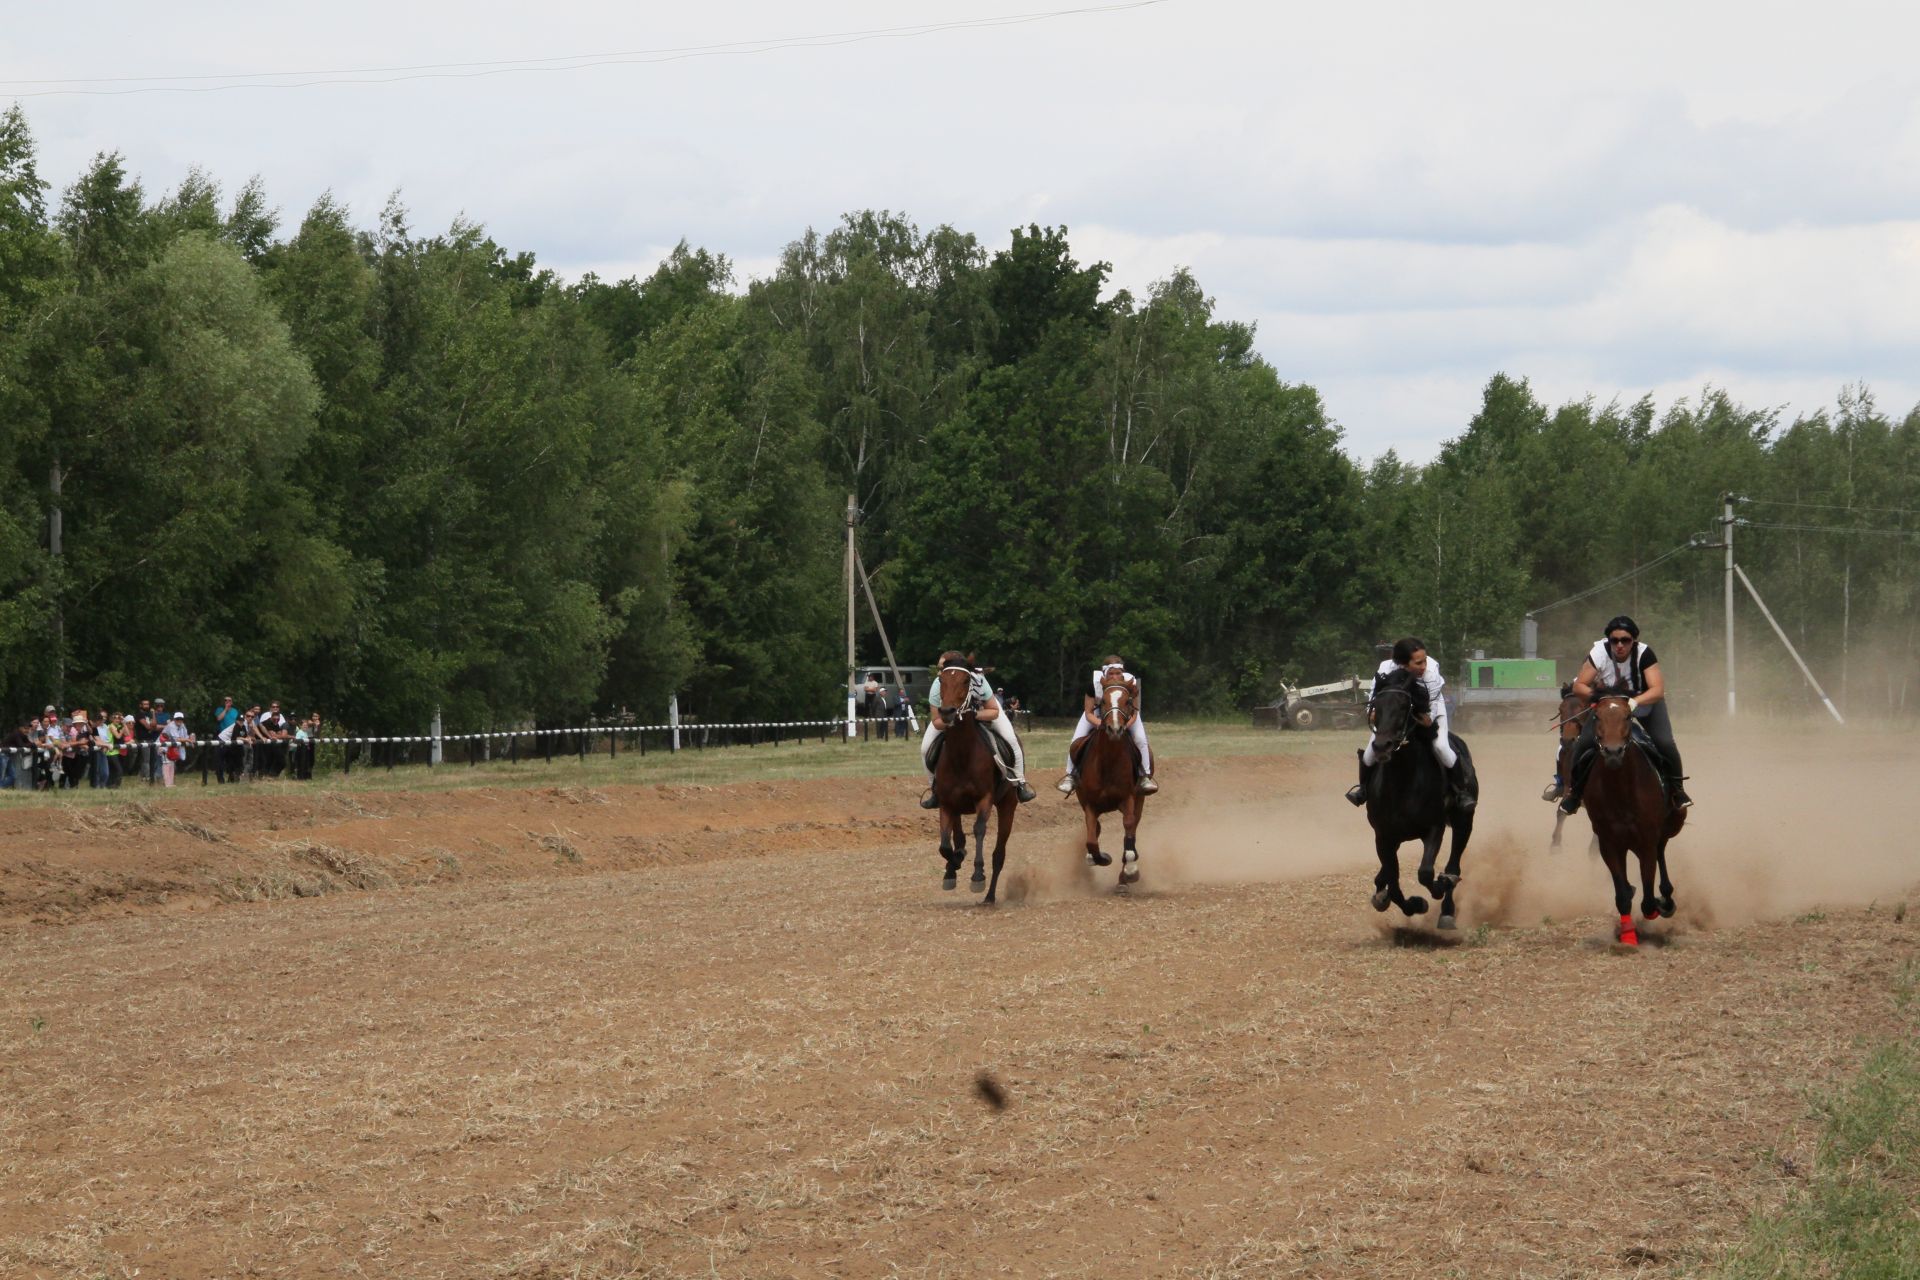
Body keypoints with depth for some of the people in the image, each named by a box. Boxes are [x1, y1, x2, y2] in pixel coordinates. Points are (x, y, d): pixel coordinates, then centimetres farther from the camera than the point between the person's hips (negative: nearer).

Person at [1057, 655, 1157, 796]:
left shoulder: (1131, 683, -35)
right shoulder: (1095, 682, -36)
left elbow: (1134, 713, -24)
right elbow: (1089, 713, -25)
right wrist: (1100, 724, -45)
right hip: (1097, 711, 0)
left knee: (1141, 741, -17)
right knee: (1076, 743, -13)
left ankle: (1145, 776, 2)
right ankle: (1070, 775, 5)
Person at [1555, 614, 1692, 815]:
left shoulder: (1644, 654, -30)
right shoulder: (1599, 654, -26)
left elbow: (1658, 690, -38)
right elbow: (1579, 686, -21)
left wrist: (1635, 702, -56)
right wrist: (1595, 694, -41)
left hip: (1645, 701, -1)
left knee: (1665, 744, -20)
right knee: (1584, 743, -17)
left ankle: (1677, 788, 6)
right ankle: (1574, 790, 6)